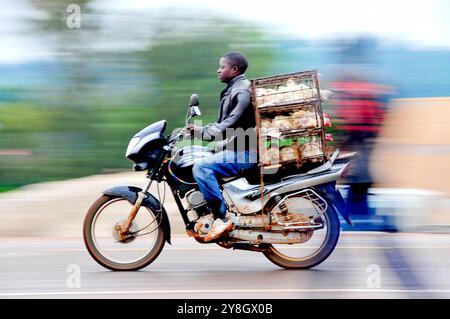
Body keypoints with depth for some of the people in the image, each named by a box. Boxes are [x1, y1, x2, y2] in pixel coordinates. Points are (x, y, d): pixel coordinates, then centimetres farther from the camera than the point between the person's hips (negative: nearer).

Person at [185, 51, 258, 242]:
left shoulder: (242, 92, -13)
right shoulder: (232, 90, 21)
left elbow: (231, 125, -23)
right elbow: (223, 124, 23)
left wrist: (203, 132, -23)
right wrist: (199, 129, 12)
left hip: (244, 152, -11)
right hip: (235, 148, 11)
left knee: (201, 168, -28)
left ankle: (221, 219, -28)